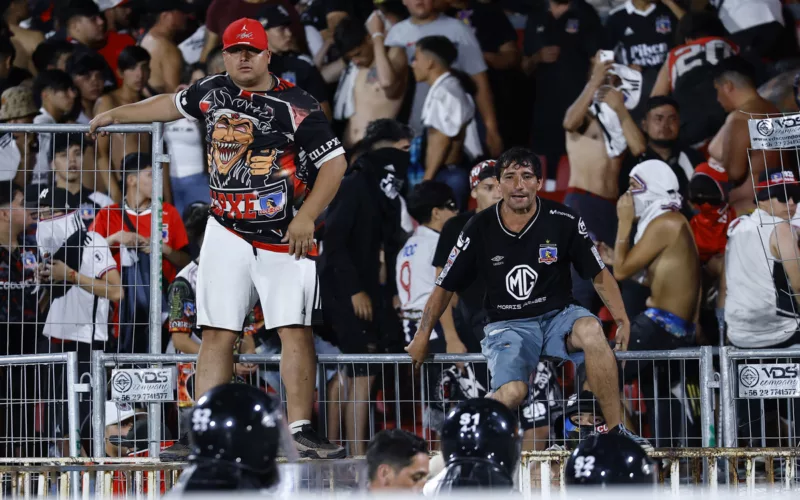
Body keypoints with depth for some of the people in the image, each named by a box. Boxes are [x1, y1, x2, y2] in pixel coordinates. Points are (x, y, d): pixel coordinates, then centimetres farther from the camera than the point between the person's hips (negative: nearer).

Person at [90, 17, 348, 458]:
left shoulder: (297, 107, -9)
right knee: (217, 333, -1)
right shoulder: (213, 92, 7)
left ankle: (300, 429, -7)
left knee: (295, 331, -9)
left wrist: (306, 218, -20)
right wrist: (118, 115, 37)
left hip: (284, 238, -4)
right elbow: (174, 105, 28)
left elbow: (334, 163, -11)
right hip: (227, 235, 4)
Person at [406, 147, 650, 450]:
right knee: (512, 392, -30)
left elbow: (600, 275, 4)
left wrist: (622, 320, -8)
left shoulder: (563, 221, -3)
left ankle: (616, 431, -26)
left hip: (558, 315, 1)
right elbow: (445, 287, 8)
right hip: (507, 325, -1)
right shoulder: (480, 229, -2)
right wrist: (422, 337, 7)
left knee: (591, 331, -35)